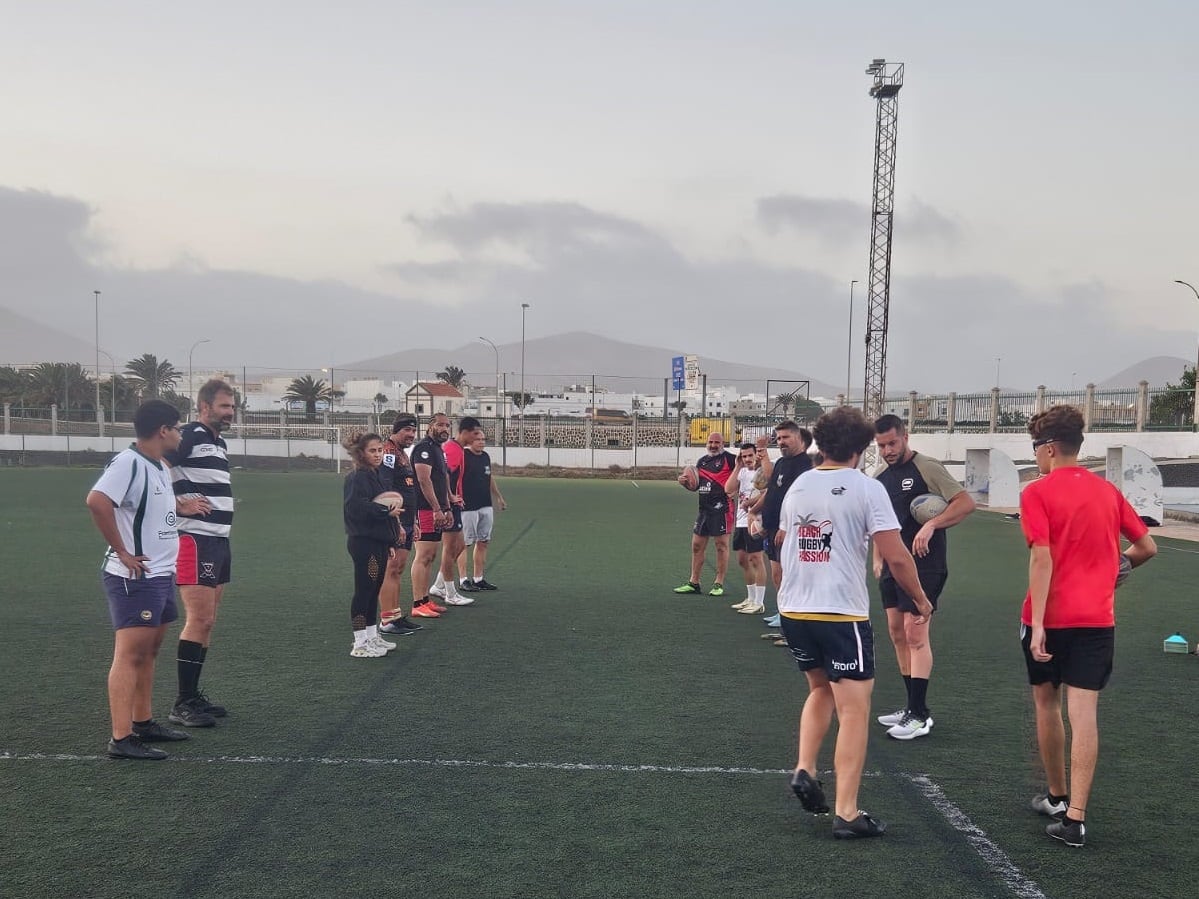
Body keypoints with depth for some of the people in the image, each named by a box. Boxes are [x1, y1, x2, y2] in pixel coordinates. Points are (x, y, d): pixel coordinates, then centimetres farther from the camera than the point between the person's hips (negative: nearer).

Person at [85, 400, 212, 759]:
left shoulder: (160, 468, 13)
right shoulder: (128, 462, -16)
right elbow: (97, 501, -29)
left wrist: (182, 508, 9)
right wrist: (122, 552, -23)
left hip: (161, 575, 10)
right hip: (135, 577, -10)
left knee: (148, 651, 16)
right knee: (130, 654, -8)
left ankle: (143, 723, 27)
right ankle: (121, 739, -6)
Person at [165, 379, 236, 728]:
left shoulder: (219, 442, 17)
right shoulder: (189, 435, -12)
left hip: (219, 541, 9)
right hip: (195, 540, -9)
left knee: (207, 621, 12)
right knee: (200, 619, -9)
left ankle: (192, 695, 19)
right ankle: (182, 705, -3)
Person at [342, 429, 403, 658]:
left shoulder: (376, 475, 15)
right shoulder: (357, 477, -14)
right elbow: (356, 507, -27)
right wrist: (386, 511, -22)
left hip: (378, 540, 9)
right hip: (364, 542, -9)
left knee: (374, 590, 16)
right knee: (364, 591, -5)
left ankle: (372, 636, 27)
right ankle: (360, 645, 1)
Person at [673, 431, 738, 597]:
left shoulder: (728, 458, -4)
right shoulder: (702, 461, 16)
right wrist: (685, 482, 4)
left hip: (721, 507, -7)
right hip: (704, 508, 7)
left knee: (721, 545, -1)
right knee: (697, 545, 10)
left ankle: (719, 584, 7)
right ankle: (694, 583, 20)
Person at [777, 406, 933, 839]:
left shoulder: (797, 486, 8)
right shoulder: (868, 489, -8)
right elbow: (896, 556, -12)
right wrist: (921, 599, 4)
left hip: (793, 610, 6)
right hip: (842, 613, -6)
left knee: (820, 690, 26)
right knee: (854, 709, 1)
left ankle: (804, 769, 12)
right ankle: (846, 812, 0)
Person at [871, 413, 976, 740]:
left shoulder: (927, 468, -10)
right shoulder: (880, 477, 13)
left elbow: (966, 503, -16)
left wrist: (931, 525, -27)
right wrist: (878, 559, 15)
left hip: (924, 564, -8)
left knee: (916, 633, -11)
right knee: (897, 633, 10)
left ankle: (920, 716, -7)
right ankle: (912, 705, 20)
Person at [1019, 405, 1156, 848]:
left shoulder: (1037, 493, -8)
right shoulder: (1108, 491, 7)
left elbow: (1042, 559, -16)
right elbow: (1147, 547, 12)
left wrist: (1037, 624, -17)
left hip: (1049, 617, -3)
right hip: (1097, 617, 3)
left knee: (1046, 702, 16)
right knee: (1083, 713, -1)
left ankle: (1057, 796, 30)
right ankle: (1074, 816, -5)